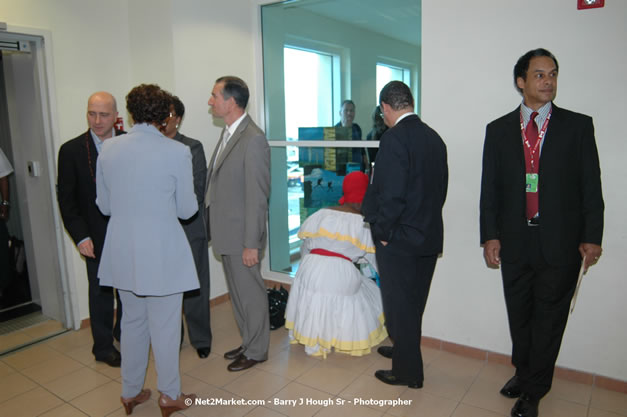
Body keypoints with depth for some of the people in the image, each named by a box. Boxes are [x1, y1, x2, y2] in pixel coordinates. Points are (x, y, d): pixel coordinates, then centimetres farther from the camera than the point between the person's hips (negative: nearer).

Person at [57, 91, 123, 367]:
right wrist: (81, 236, -10)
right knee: (101, 291, 10)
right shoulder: (71, 150, -6)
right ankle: (103, 347, 28)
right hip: (96, 237, -2)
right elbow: (66, 198, -4)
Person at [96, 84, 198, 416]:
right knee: (164, 326, 10)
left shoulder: (108, 148, -2)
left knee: (132, 321, 20)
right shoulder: (177, 152, -13)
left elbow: (104, 205, 6)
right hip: (162, 252, -4)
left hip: (123, 251, 5)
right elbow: (187, 209, -6)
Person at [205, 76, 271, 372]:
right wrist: (215, 229, 13)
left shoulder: (253, 139, -19)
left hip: (241, 235, -9)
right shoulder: (228, 133, 10)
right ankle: (248, 342, 39)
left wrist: (251, 243, -19)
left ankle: (256, 350, 27)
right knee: (237, 292, 20)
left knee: (250, 293, 8)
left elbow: (257, 197, -20)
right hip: (226, 232, 9)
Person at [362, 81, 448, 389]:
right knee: (414, 301, 22)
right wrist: (426, 220, 17)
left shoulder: (394, 138, -19)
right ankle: (404, 350, 42)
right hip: (429, 235, 8)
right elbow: (441, 188, 9)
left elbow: (391, 194, -25)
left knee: (399, 305, 7)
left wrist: (382, 230, -11)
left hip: (399, 238, -8)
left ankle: (408, 372, 21)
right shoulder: (434, 138, 5)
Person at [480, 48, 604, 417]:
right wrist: (490, 235, -3)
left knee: (549, 318, 9)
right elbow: (490, 188, 2)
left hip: (561, 242, -1)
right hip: (514, 241, 2)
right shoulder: (498, 130, 4)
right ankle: (523, 373, 39)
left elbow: (591, 186, 0)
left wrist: (592, 237, -5)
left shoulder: (578, 126, 1)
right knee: (519, 315, 16)